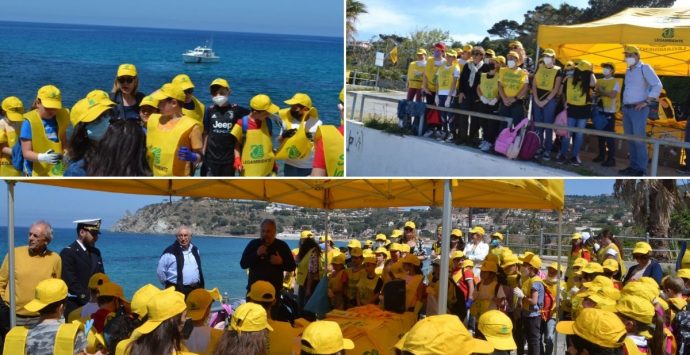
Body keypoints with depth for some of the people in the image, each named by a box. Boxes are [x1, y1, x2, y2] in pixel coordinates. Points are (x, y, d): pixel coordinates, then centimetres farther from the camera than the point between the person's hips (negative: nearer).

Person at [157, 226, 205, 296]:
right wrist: (168, 285, 2)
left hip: (195, 289, 6)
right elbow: (160, 271, -4)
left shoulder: (195, 250, 12)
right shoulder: (170, 252, -9)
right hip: (177, 290, -6)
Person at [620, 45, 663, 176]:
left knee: (639, 139, -8)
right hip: (626, 109, 8)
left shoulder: (644, 68, -6)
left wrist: (646, 102, -18)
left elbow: (658, 85, -15)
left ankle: (641, 168, -6)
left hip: (638, 109, -8)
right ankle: (633, 165, 15)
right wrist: (623, 105, 14)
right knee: (629, 139, 9)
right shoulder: (628, 71, 17)